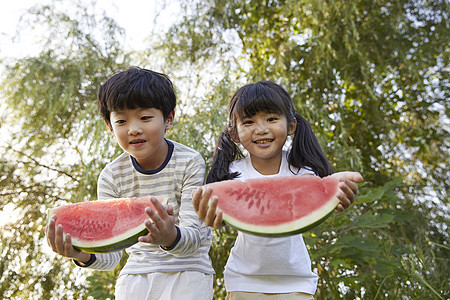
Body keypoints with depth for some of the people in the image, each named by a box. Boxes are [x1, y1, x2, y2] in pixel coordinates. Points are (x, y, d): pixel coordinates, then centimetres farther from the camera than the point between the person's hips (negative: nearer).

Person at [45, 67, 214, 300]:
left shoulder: (189, 163, -16)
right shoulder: (112, 177, -7)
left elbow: (193, 237, -20)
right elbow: (111, 251, -11)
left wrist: (171, 237, -43)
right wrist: (84, 255, -33)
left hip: (187, 271, -2)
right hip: (137, 271, 3)